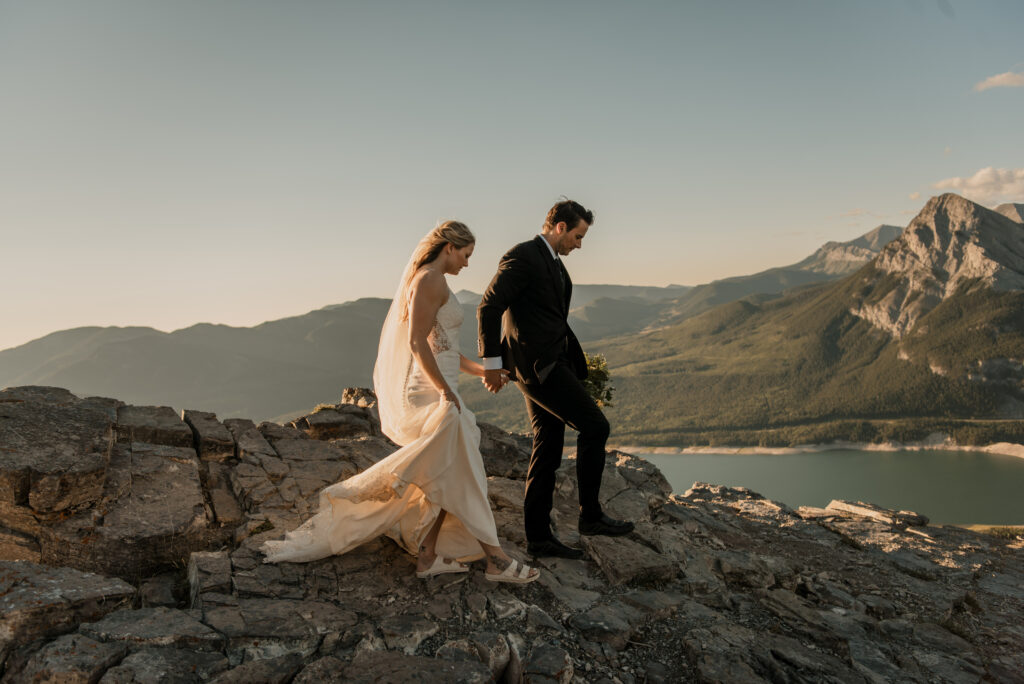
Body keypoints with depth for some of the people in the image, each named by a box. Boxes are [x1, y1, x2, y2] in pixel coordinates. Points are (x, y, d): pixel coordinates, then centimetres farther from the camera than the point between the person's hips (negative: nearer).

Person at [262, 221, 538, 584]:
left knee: (445, 478, 13)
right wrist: (446, 391, -20)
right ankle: (495, 558, 5)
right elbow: (418, 342, -22)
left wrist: (479, 369, 23)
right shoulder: (430, 280, -13)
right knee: (461, 477, -4)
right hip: (433, 393, -10)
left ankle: (429, 556, 18)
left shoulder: (427, 280, 18)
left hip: (436, 389, 10)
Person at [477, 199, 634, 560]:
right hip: (536, 364, -10)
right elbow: (489, 307, -16)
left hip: (550, 364, 10)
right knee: (594, 426, -9)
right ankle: (590, 515, 2)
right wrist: (492, 361, -18)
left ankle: (538, 536, 16)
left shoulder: (554, 263, 20)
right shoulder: (522, 256, -10)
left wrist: (577, 361, 22)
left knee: (548, 451, 9)